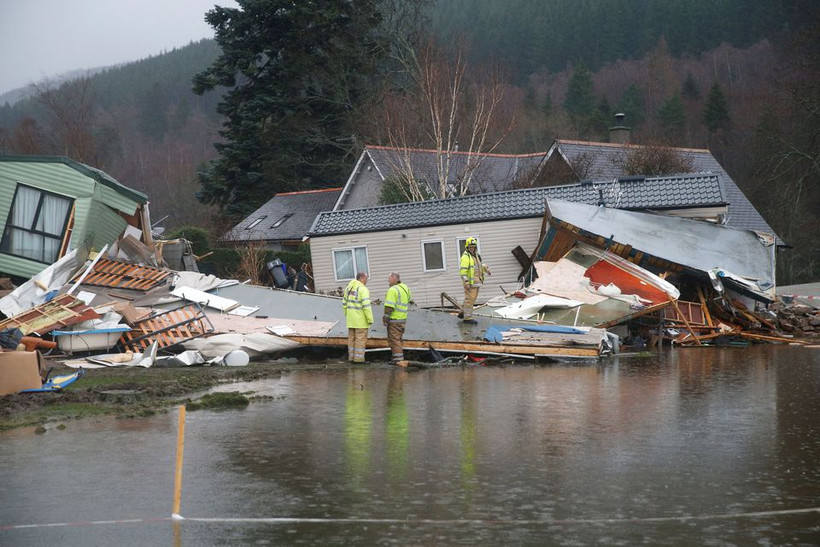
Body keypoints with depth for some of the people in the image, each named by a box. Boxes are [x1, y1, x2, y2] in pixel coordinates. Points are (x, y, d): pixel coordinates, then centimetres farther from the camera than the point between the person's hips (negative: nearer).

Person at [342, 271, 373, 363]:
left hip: (350, 318, 8)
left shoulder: (349, 288, 9)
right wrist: (370, 319, -14)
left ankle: (351, 357, 16)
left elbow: (344, 303, 14)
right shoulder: (363, 289, -16)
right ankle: (359, 358, -1)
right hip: (361, 319, -8)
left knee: (351, 338, 12)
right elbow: (366, 306, -20)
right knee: (361, 339, -2)